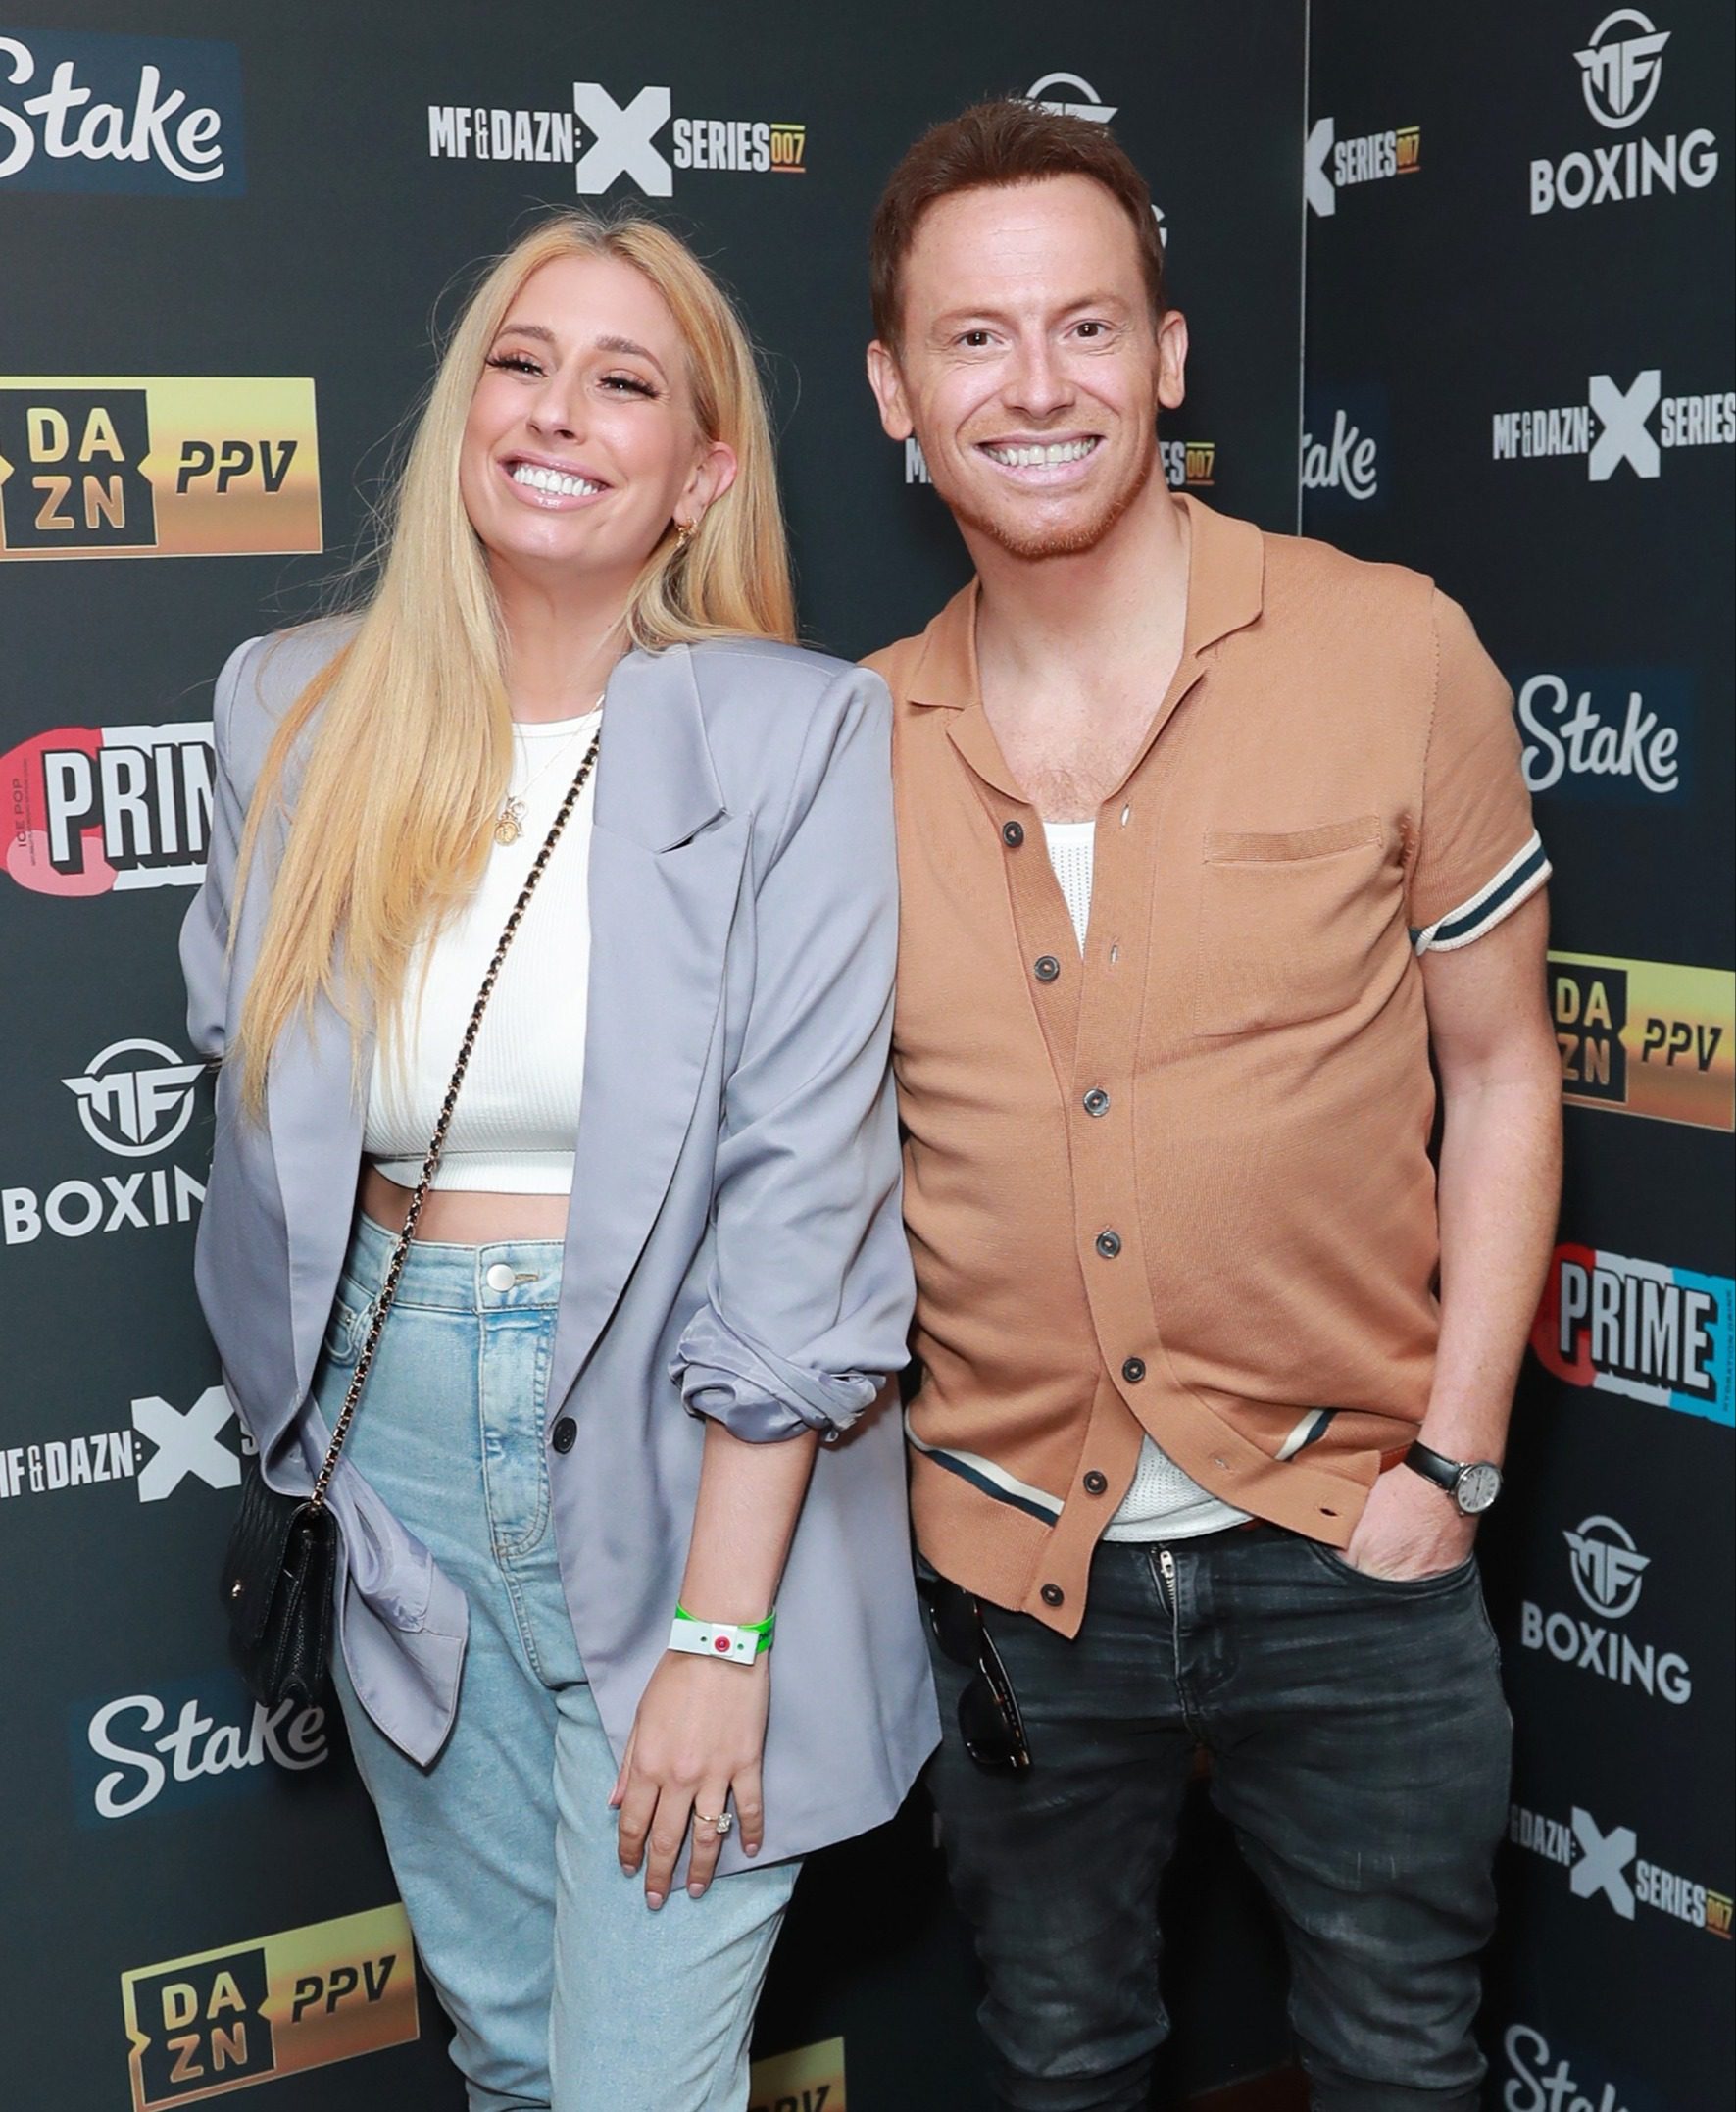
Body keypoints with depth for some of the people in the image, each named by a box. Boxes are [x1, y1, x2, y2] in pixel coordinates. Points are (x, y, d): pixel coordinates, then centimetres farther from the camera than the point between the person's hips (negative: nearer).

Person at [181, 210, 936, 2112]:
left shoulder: (797, 738, -11)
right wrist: (310, 1408, 10)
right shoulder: (299, 714, 1)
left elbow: (802, 1195, -14)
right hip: (405, 1464, 4)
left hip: (687, 1464, -4)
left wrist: (719, 1631, -16)